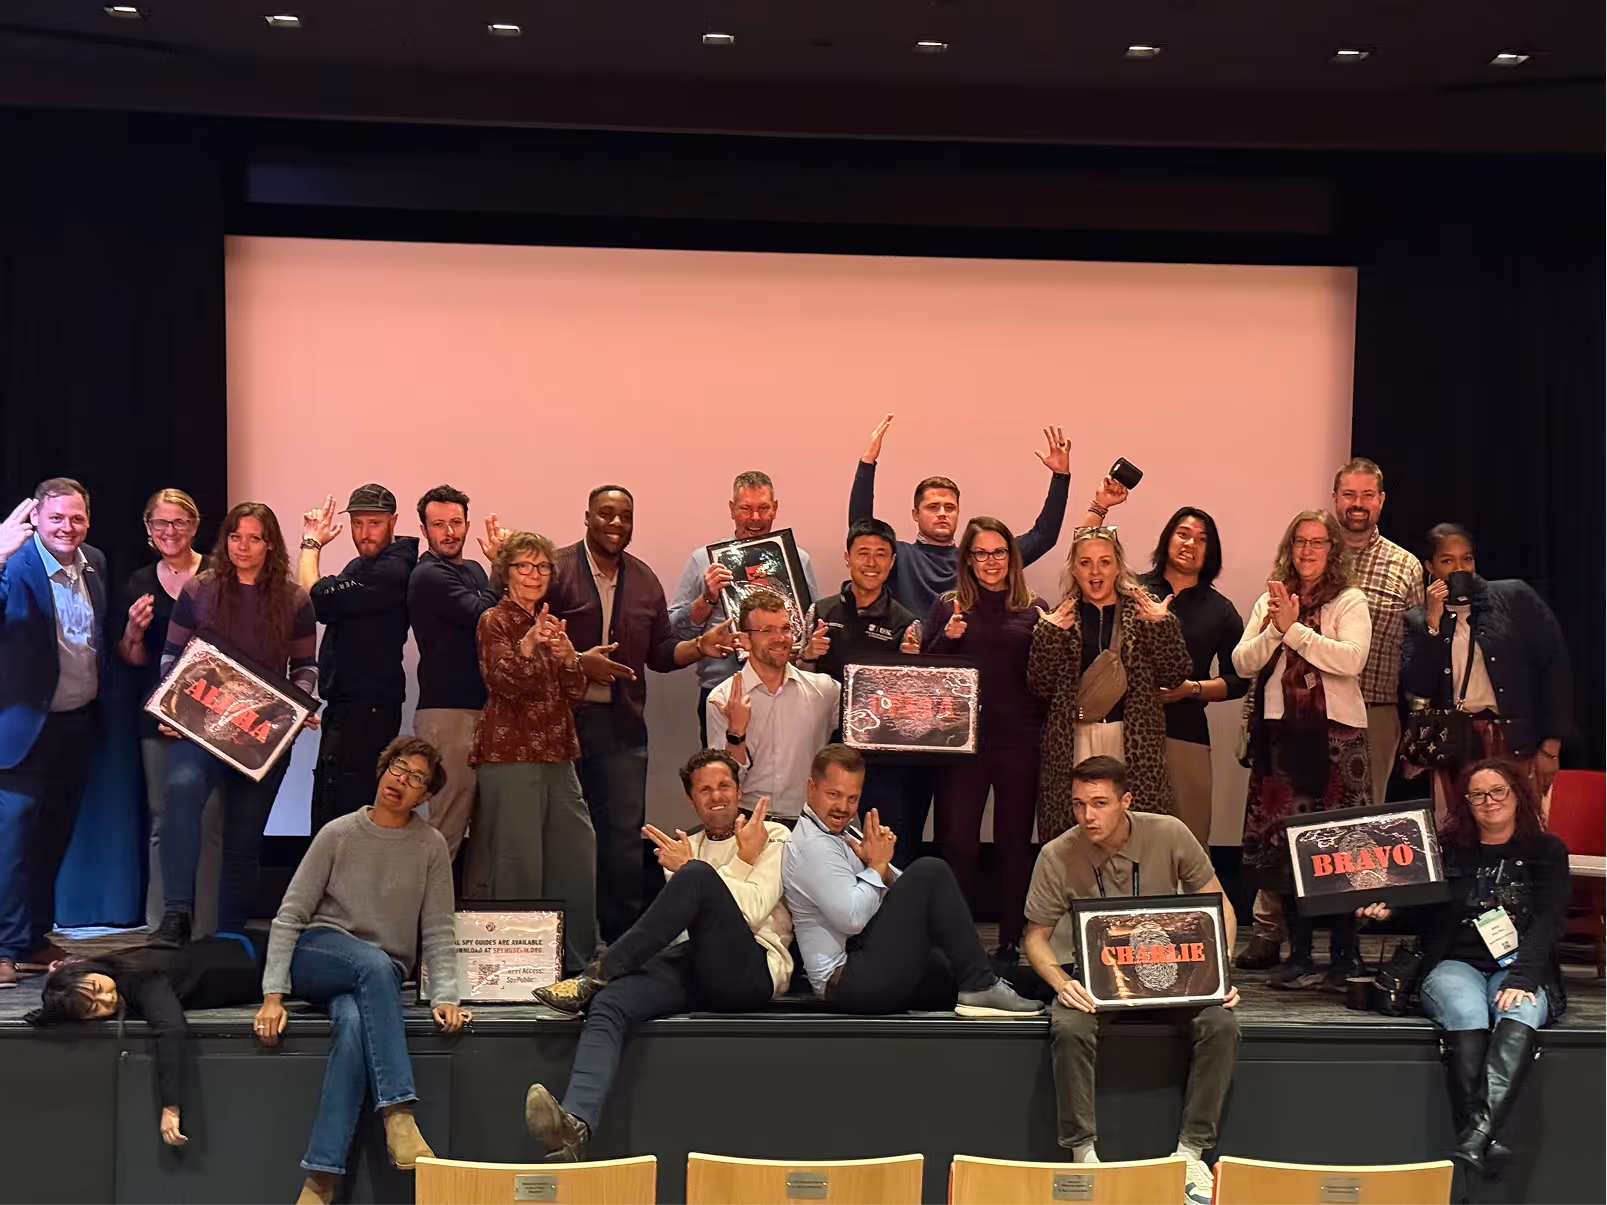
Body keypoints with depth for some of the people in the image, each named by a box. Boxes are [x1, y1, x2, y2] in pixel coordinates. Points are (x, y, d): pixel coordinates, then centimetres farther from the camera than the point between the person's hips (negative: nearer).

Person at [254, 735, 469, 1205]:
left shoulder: (431, 846, 2)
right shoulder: (338, 833, -1)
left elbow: (438, 931, 0)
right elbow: (289, 916, -3)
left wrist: (445, 997, -15)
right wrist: (273, 995, -12)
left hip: (380, 980, 1)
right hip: (316, 959, -1)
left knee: (354, 1023, -35)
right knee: (374, 963, -36)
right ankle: (398, 1112, -40)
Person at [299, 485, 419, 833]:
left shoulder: (388, 572, -16)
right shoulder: (363, 566, 18)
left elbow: (314, 599, -18)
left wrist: (311, 543, -4)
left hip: (367, 709, -11)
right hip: (349, 705, 11)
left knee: (335, 817, -12)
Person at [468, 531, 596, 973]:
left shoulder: (551, 624, 20)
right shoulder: (494, 621, -2)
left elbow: (575, 693, 11)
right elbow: (504, 684, -17)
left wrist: (568, 655, -8)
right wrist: (529, 644, -33)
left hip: (555, 754, 7)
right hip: (509, 754, -7)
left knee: (577, 853, 6)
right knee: (517, 862, -7)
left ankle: (577, 960, 15)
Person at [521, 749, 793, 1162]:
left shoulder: (773, 837, 15)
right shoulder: (685, 849, 28)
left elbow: (752, 913, -1)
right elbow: (684, 922, 11)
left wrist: (688, 869, -1)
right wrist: (743, 862, 5)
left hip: (751, 970, -4)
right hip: (687, 965, 4)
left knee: (697, 877, -30)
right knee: (609, 1005, -28)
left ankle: (597, 975, -21)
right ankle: (575, 1124, -49)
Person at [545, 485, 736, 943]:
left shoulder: (645, 581, 13)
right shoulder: (557, 570, -4)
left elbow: (660, 653, 15)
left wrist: (701, 646, -1)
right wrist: (578, 662, -18)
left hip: (622, 724, 4)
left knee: (625, 834, 4)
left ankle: (621, 937, 13)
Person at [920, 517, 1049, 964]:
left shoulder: (1034, 609, 8)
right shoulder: (947, 607, 8)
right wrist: (946, 637, -11)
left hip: (1020, 741, 0)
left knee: (1015, 842, 7)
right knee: (957, 844, 0)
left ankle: (1011, 942, 16)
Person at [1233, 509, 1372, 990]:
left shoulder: (1350, 602, 1)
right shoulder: (1270, 603, 13)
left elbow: (1351, 660, -15)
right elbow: (1242, 663, 4)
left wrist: (1293, 628, -15)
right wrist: (1276, 628, -11)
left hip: (1336, 733, -4)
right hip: (1282, 733, 4)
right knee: (1284, 844, 5)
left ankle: (1344, 955, 5)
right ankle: (1299, 955, 14)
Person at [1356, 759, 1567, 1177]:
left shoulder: (1546, 852, 9)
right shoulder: (1448, 849, 12)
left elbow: (1549, 922, -3)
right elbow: (1422, 914, 12)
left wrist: (1521, 978, -19)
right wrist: (1387, 911, -12)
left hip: (1520, 969, -1)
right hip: (1455, 965, 1)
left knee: (1520, 1013, -35)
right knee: (1467, 1016, -34)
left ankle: (1475, 1137, -52)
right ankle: (1484, 1140, -44)